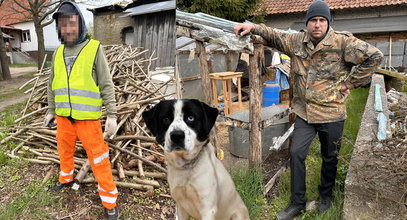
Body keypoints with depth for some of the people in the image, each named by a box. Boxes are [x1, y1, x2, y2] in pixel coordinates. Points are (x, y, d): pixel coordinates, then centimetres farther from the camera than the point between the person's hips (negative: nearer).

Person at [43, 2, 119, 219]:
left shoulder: (94, 48, -8)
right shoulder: (58, 52, 8)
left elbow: (106, 84, -9)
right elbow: (53, 85, 17)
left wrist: (112, 114, -13)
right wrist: (51, 111, 19)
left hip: (87, 117, -5)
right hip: (64, 116, 5)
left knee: (98, 158, -1)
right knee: (64, 150, 23)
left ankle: (110, 201, 12)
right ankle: (66, 177, 51)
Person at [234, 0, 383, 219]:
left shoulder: (343, 42, -11)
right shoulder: (297, 41, 2)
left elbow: (374, 56, -9)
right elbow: (275, 36, 16)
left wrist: (350, 82, -8)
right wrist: (253, 27, 2)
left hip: (331, 113, -2)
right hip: (304, 112, 3)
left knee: (330, 158, 15)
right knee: (296, 153, -1)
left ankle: (325, 195, 40)